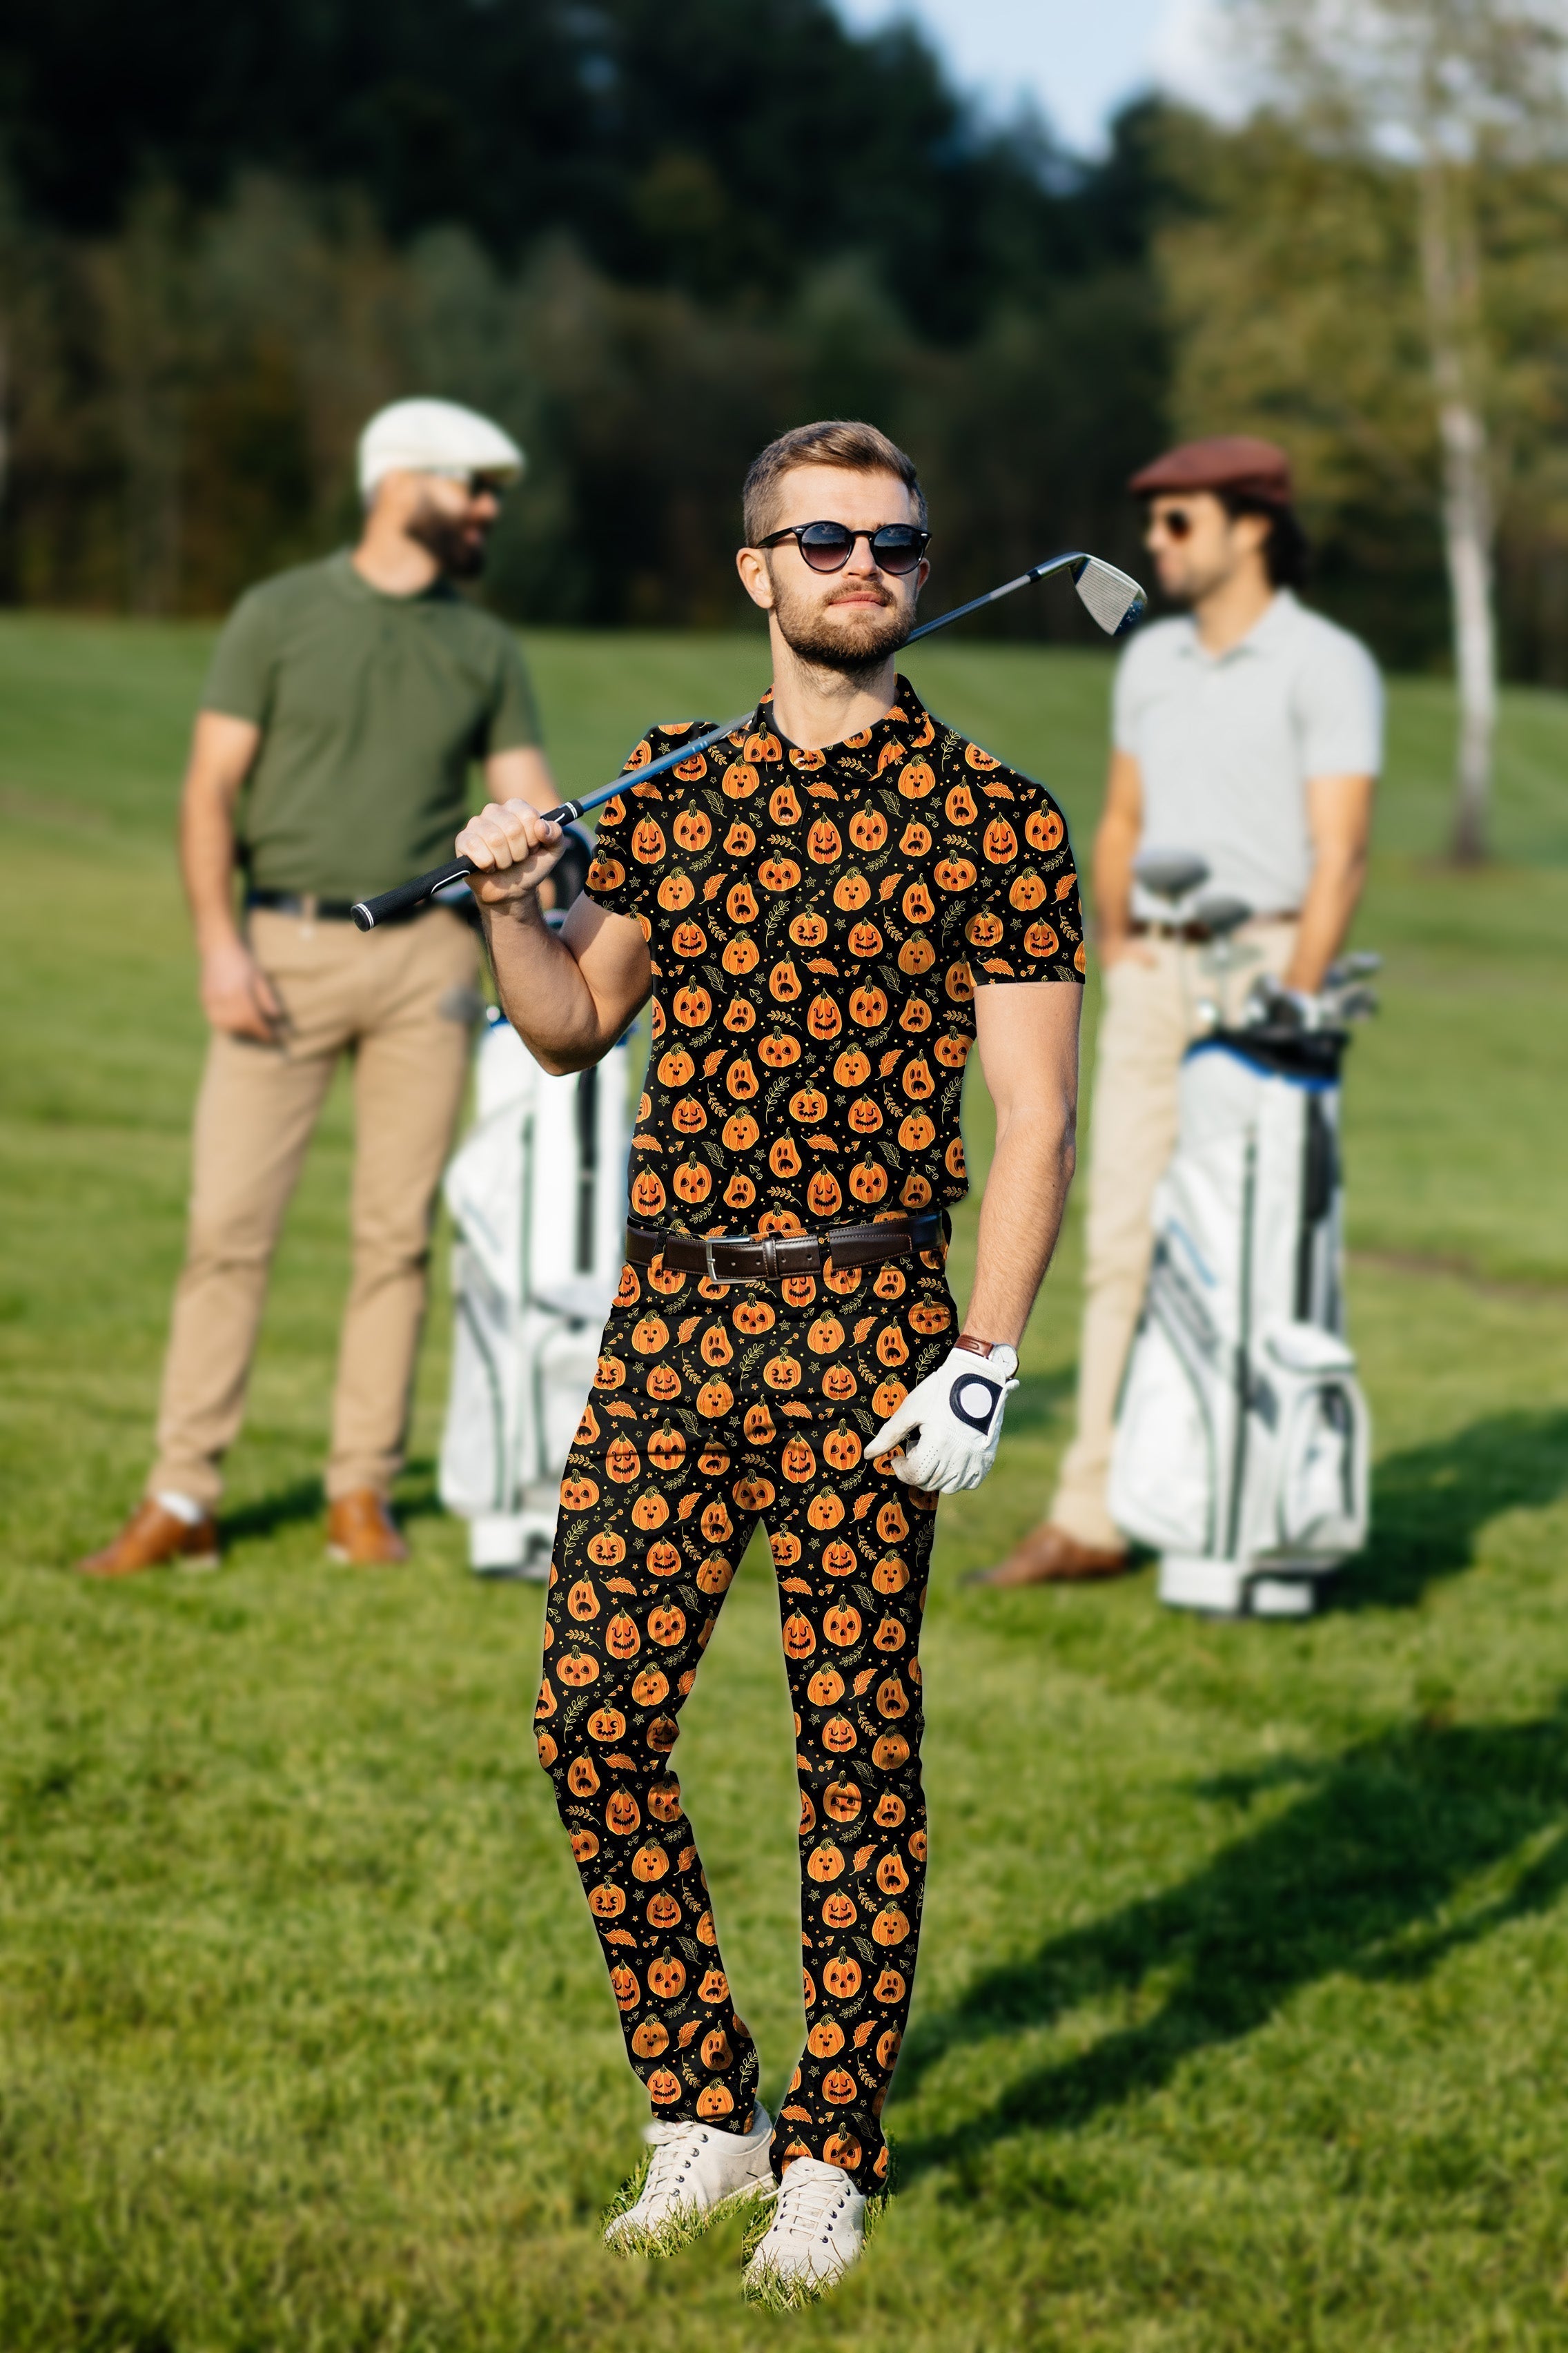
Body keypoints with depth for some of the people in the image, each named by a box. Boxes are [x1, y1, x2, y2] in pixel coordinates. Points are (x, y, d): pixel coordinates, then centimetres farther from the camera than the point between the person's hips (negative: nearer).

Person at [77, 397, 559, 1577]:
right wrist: (219, 940, -12)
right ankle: (182, 1500, -2)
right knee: (230, 1222, -6)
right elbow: (212, 787, 0)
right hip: (286, 949, -3)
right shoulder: (280, 616, 2)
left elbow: (530, 803, 7)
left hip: (423, 955, 3)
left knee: (399, 1232, 3)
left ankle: (365, 1492, 12)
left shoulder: (486, 649, 11)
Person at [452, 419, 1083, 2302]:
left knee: (858, 1750, 1)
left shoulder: (991, 819, -2)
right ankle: (699, 2108, 15)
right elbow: (579, 1028, 21)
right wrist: (509, 910, 0)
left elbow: (1033, 1117, -5)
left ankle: (831, 2152, 12)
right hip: (666, 1317, 4)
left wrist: (981, 1365, -13)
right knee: (593, 1718, 0)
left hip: (860, 1330, -4)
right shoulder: (672, 789, 11)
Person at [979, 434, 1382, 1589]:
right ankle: (1092, 1516, 4)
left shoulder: (1326, 664, -6)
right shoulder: (1152, 661, 15)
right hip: (1152, 974, 6)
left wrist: (1292, 1005, -19)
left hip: (1264, 963, -6)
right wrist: (1117, 954, 12)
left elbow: (1340, 852, -12)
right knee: (1123, 1243, 2)